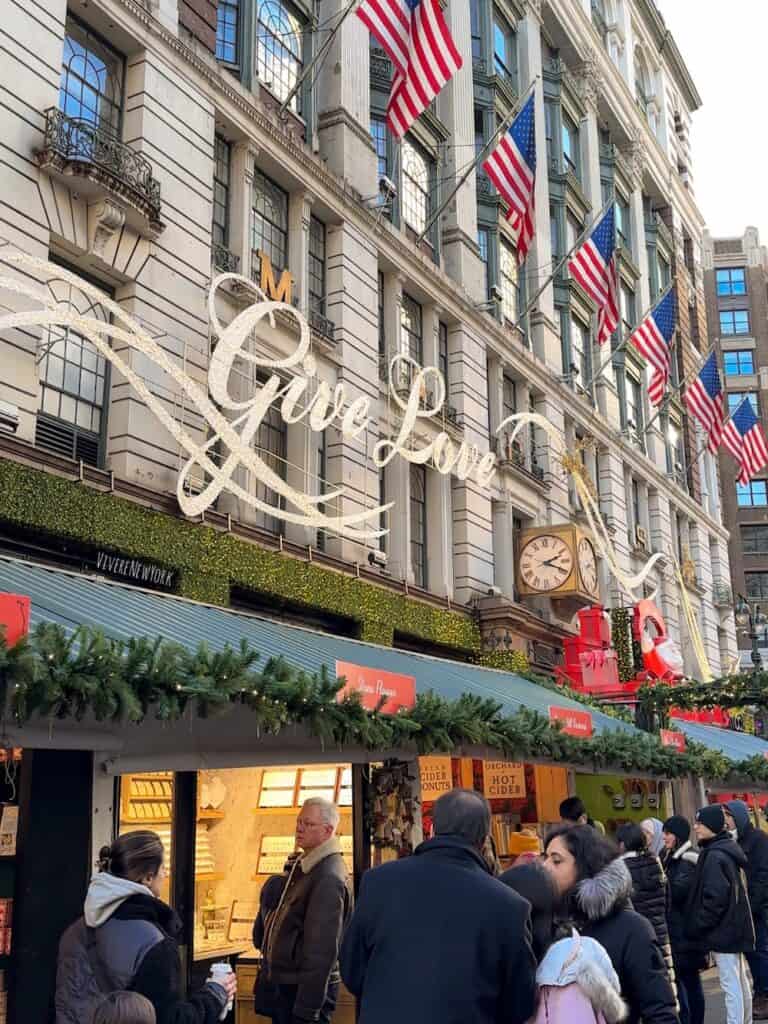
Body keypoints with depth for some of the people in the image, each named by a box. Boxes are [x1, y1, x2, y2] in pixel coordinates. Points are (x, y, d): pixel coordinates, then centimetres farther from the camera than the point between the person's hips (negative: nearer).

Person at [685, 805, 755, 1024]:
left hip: (723, 929, -10)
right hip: (736, 926, 10)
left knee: (731, 985, -5)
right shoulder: (729, 849, 11)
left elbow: (715, 897, -23)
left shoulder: (714, 856, -19)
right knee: (741, 981, 18)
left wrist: (697, 926, -13)